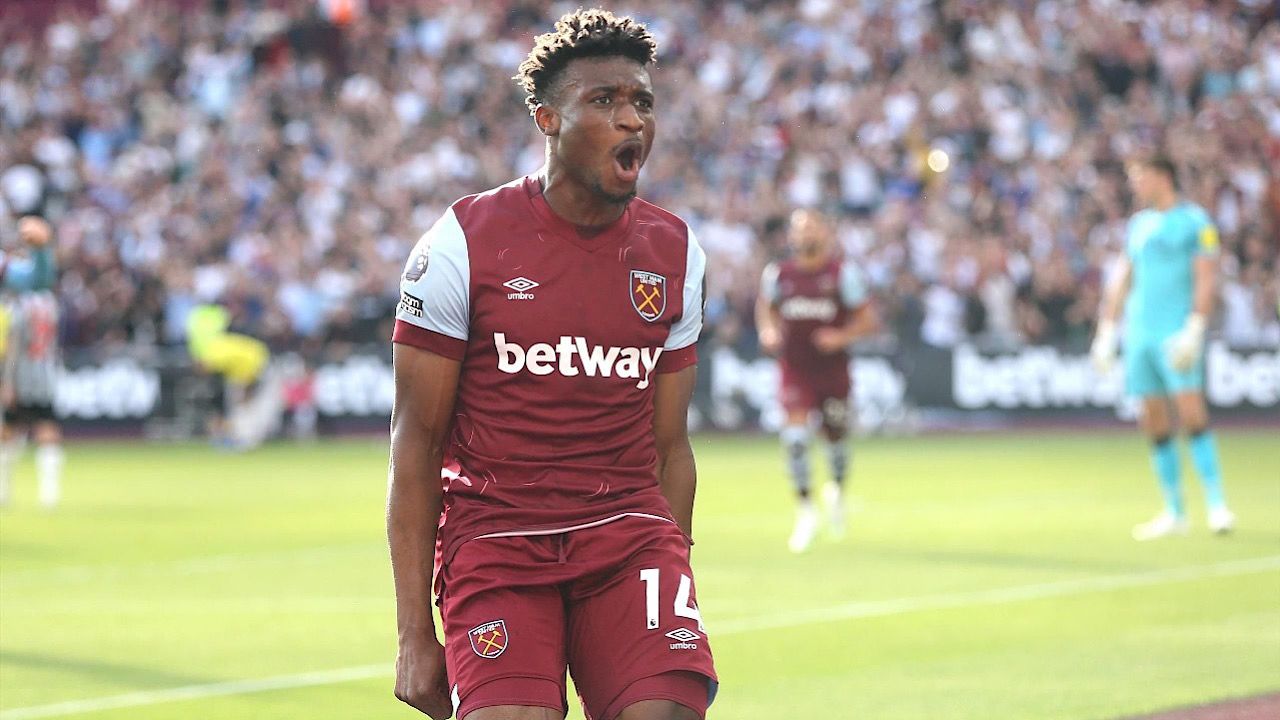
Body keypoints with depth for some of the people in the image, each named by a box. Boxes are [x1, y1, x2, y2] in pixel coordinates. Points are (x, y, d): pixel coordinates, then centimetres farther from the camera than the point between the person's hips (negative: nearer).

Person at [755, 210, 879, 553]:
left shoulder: (842, 273, -6)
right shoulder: (778, 273, 0)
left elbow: (869, 319, -2)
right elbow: (765, 306, 19)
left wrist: (841, 336, -18)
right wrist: (768, 330, -1)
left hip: (832, 367, 0)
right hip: (794, 368, 0)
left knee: (835, 436, 10)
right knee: (795, 432, -17)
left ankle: (837, 490, 42)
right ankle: (805, 509, -8)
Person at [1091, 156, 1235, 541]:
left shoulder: (1194, 220, -1)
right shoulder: (1138, 224, 18)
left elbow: (1207, 279, -8)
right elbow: (1121, 281, 21)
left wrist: (1195, 329, -18)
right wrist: (1106, 331, 15)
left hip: (1178, 332, -6)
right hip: (1139, 334, 6)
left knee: (1191, 412, -16)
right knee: (1154, 422, 3)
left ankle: (1216, 504, -14)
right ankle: (1174, 513, 8)